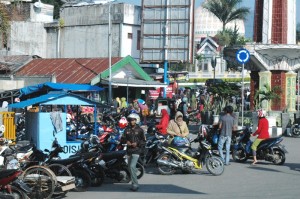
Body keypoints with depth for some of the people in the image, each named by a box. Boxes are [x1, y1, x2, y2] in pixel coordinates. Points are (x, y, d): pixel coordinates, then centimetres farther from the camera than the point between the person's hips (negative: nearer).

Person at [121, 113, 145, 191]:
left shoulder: (139, 130, -3)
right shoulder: (127, 129, 9)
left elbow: (144, 141, 0)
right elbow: (122, 139, 11)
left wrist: (137, 143, -16)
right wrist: (126, 141, -9)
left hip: (136, 150, -6)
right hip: (129, 150, 6)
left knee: (132, 166, -20)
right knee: (130, 167, 13)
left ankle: (135, 184, -17)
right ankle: (133, 183, 27)